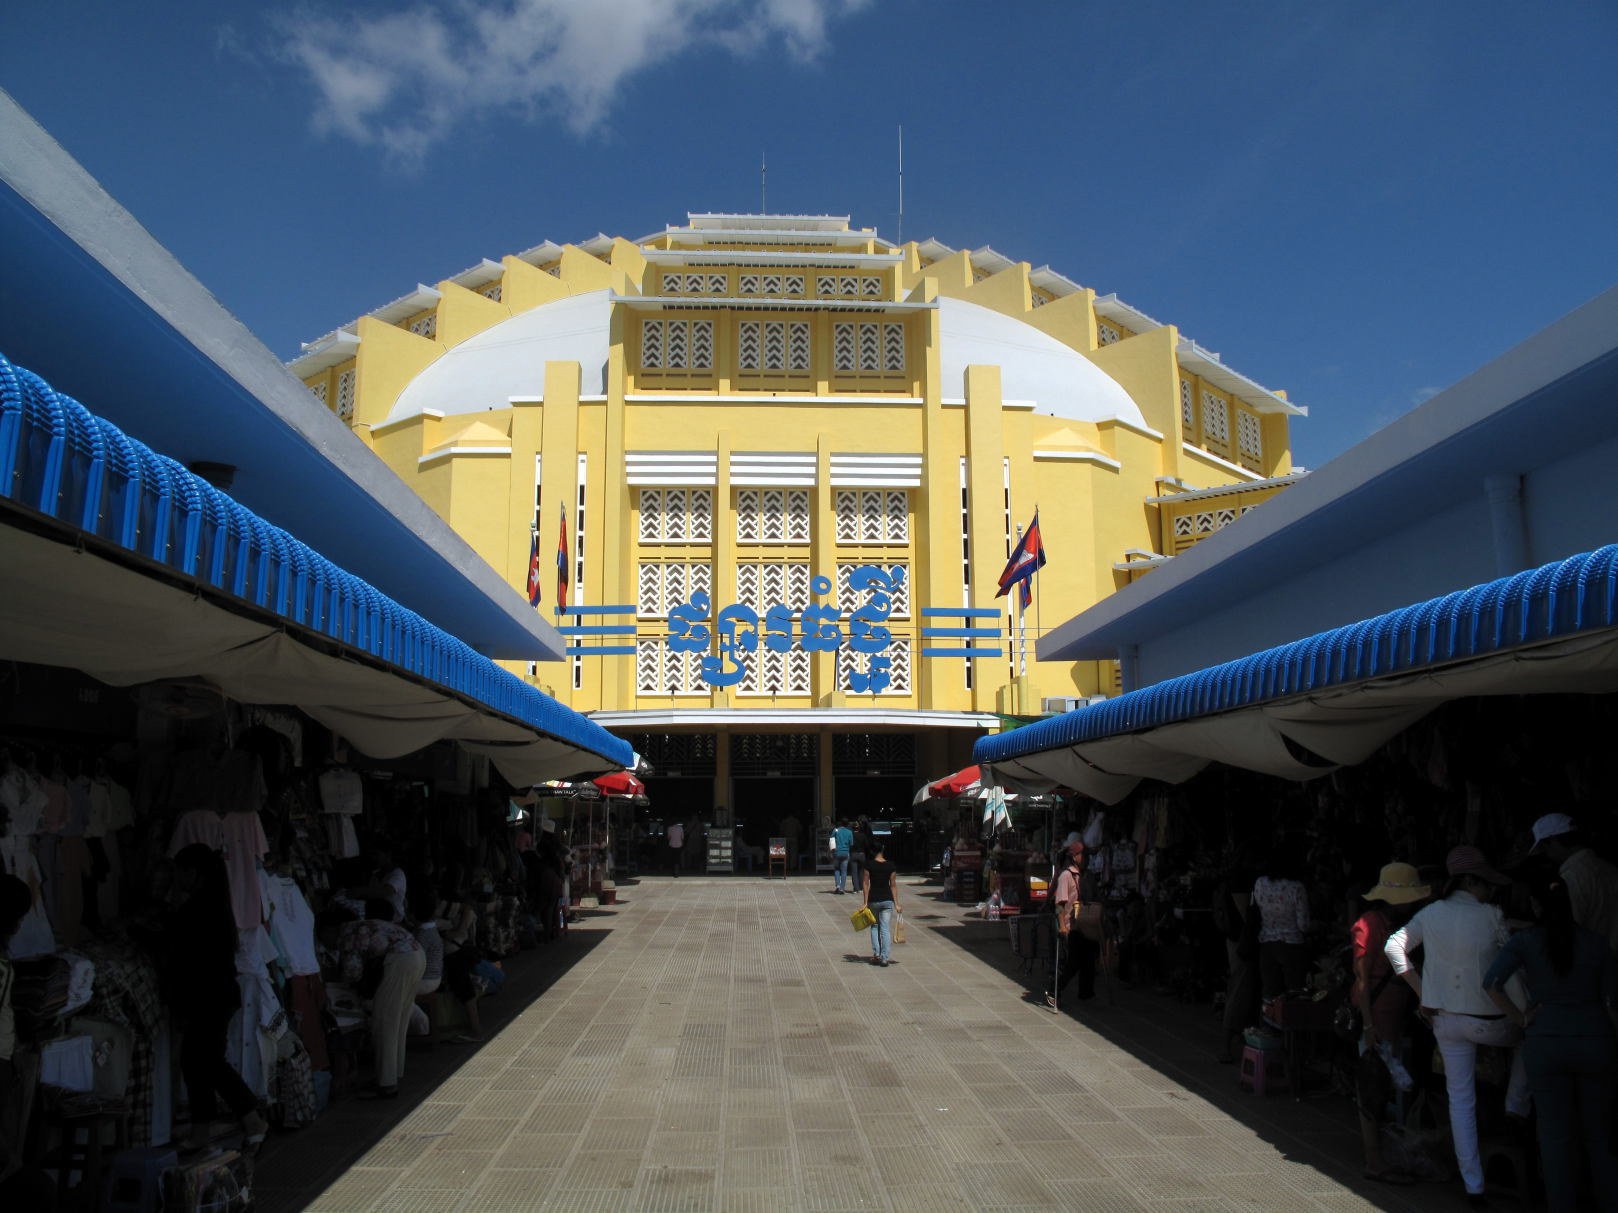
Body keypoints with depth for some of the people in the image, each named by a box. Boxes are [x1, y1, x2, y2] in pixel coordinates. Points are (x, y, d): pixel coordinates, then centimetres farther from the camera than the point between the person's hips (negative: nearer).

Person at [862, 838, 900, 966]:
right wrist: (896, 904, 5)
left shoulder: (869, 865, -6)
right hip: (887, 900, 1)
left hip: (873, 900, -1)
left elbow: (866, 884, -5)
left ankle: (876, 955, 11)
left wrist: (866, 902, 0)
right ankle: (885, 958, 1)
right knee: (886, 929, 4)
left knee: (875, 927, 17)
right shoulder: (891, 865, -2)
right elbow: (893, 885, 0)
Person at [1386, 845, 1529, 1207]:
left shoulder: (1431, 914, 1)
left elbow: (1394, 947, 3)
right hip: (1489, 1020, -3)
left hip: (1446, 1020, 4)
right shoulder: (1492, 916, -12)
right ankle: (1516, 1109, 25)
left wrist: (1422, 993, 7)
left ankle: (1473, 1184, 14)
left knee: (1461, 1099, 11)